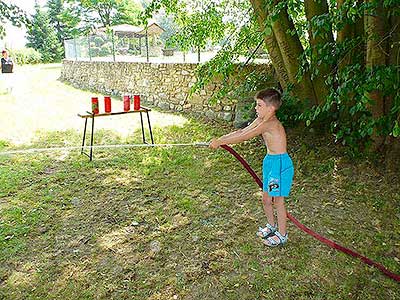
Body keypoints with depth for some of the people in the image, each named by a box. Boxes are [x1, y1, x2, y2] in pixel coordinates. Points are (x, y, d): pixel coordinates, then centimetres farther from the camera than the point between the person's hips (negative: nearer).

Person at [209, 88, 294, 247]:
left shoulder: (270, 123, -25)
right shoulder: (261, 120, 5)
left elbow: (244, 137, -26)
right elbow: (241, 131, 3)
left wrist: (220, 142, -23)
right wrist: (219, 139, -6)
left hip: (280, 163, -9)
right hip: (270, 161, 9)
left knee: (278, 201, 5)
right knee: (266, 199, 19)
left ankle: (282, 235, 23)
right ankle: (271, 226, 42)